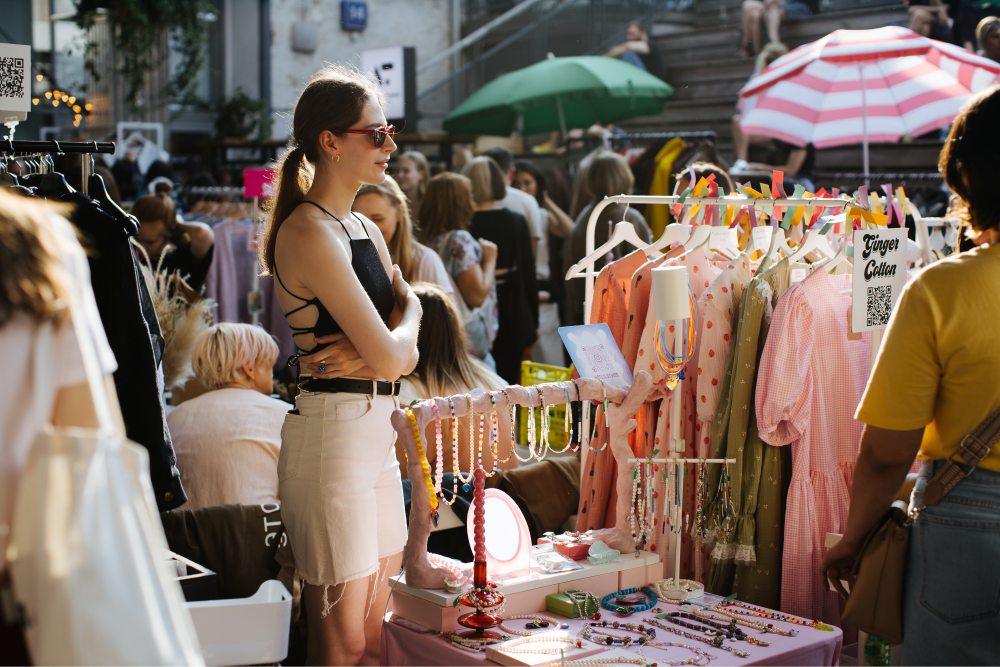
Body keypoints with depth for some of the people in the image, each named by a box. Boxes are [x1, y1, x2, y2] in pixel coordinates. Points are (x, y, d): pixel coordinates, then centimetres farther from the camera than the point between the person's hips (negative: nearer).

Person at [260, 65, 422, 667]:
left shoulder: (365, 229, 15)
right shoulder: (309, 232, -14)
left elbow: (408, 354, 12)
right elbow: (391, 357, -18)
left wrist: (369, 352, -10)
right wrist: (405, 318, 4)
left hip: (377, 430, 9)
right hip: (333, 430, -9)